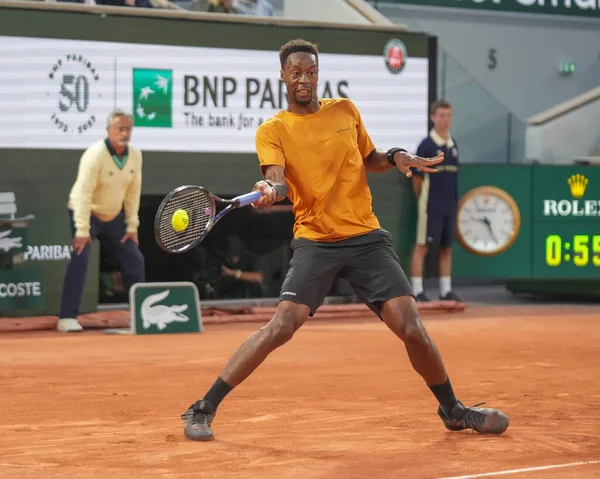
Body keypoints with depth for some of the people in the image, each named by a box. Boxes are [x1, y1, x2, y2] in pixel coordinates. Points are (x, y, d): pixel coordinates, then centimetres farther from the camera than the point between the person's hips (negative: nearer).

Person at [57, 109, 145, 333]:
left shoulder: (135, 155, -6)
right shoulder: (95, 154, -26)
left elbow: (133, 192, 1)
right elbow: (83, 193, -29)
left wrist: (131, 226, -1)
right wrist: (82, 231, -33)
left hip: (114, 217, 6)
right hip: (86, 215, -6)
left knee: (135, 261, 5)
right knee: (80, 260, -21)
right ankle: (67, 318, -18)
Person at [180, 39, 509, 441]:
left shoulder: (345, 110, 10)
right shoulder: (272, 130, 0)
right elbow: (279, 181, -17)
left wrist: (396, 158, 3)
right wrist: (270, 190, -40)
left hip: (368, 238, 3)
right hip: (315, 242, -3)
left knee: (411, 328, -7)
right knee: (282, 325, -20)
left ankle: (453, 410, 16)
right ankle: (203, 410, -11)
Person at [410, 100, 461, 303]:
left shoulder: (453, 145, 10)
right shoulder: (427, 145, -9)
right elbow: (417, 176, -6)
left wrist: (454, 199, 12)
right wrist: (422, 199, 1)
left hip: (450, 205, 6)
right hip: (431, 206, -6)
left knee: (447, 247, 10)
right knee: (422, 246, -3)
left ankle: (446, 290, 16)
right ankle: (417, 291, -1)